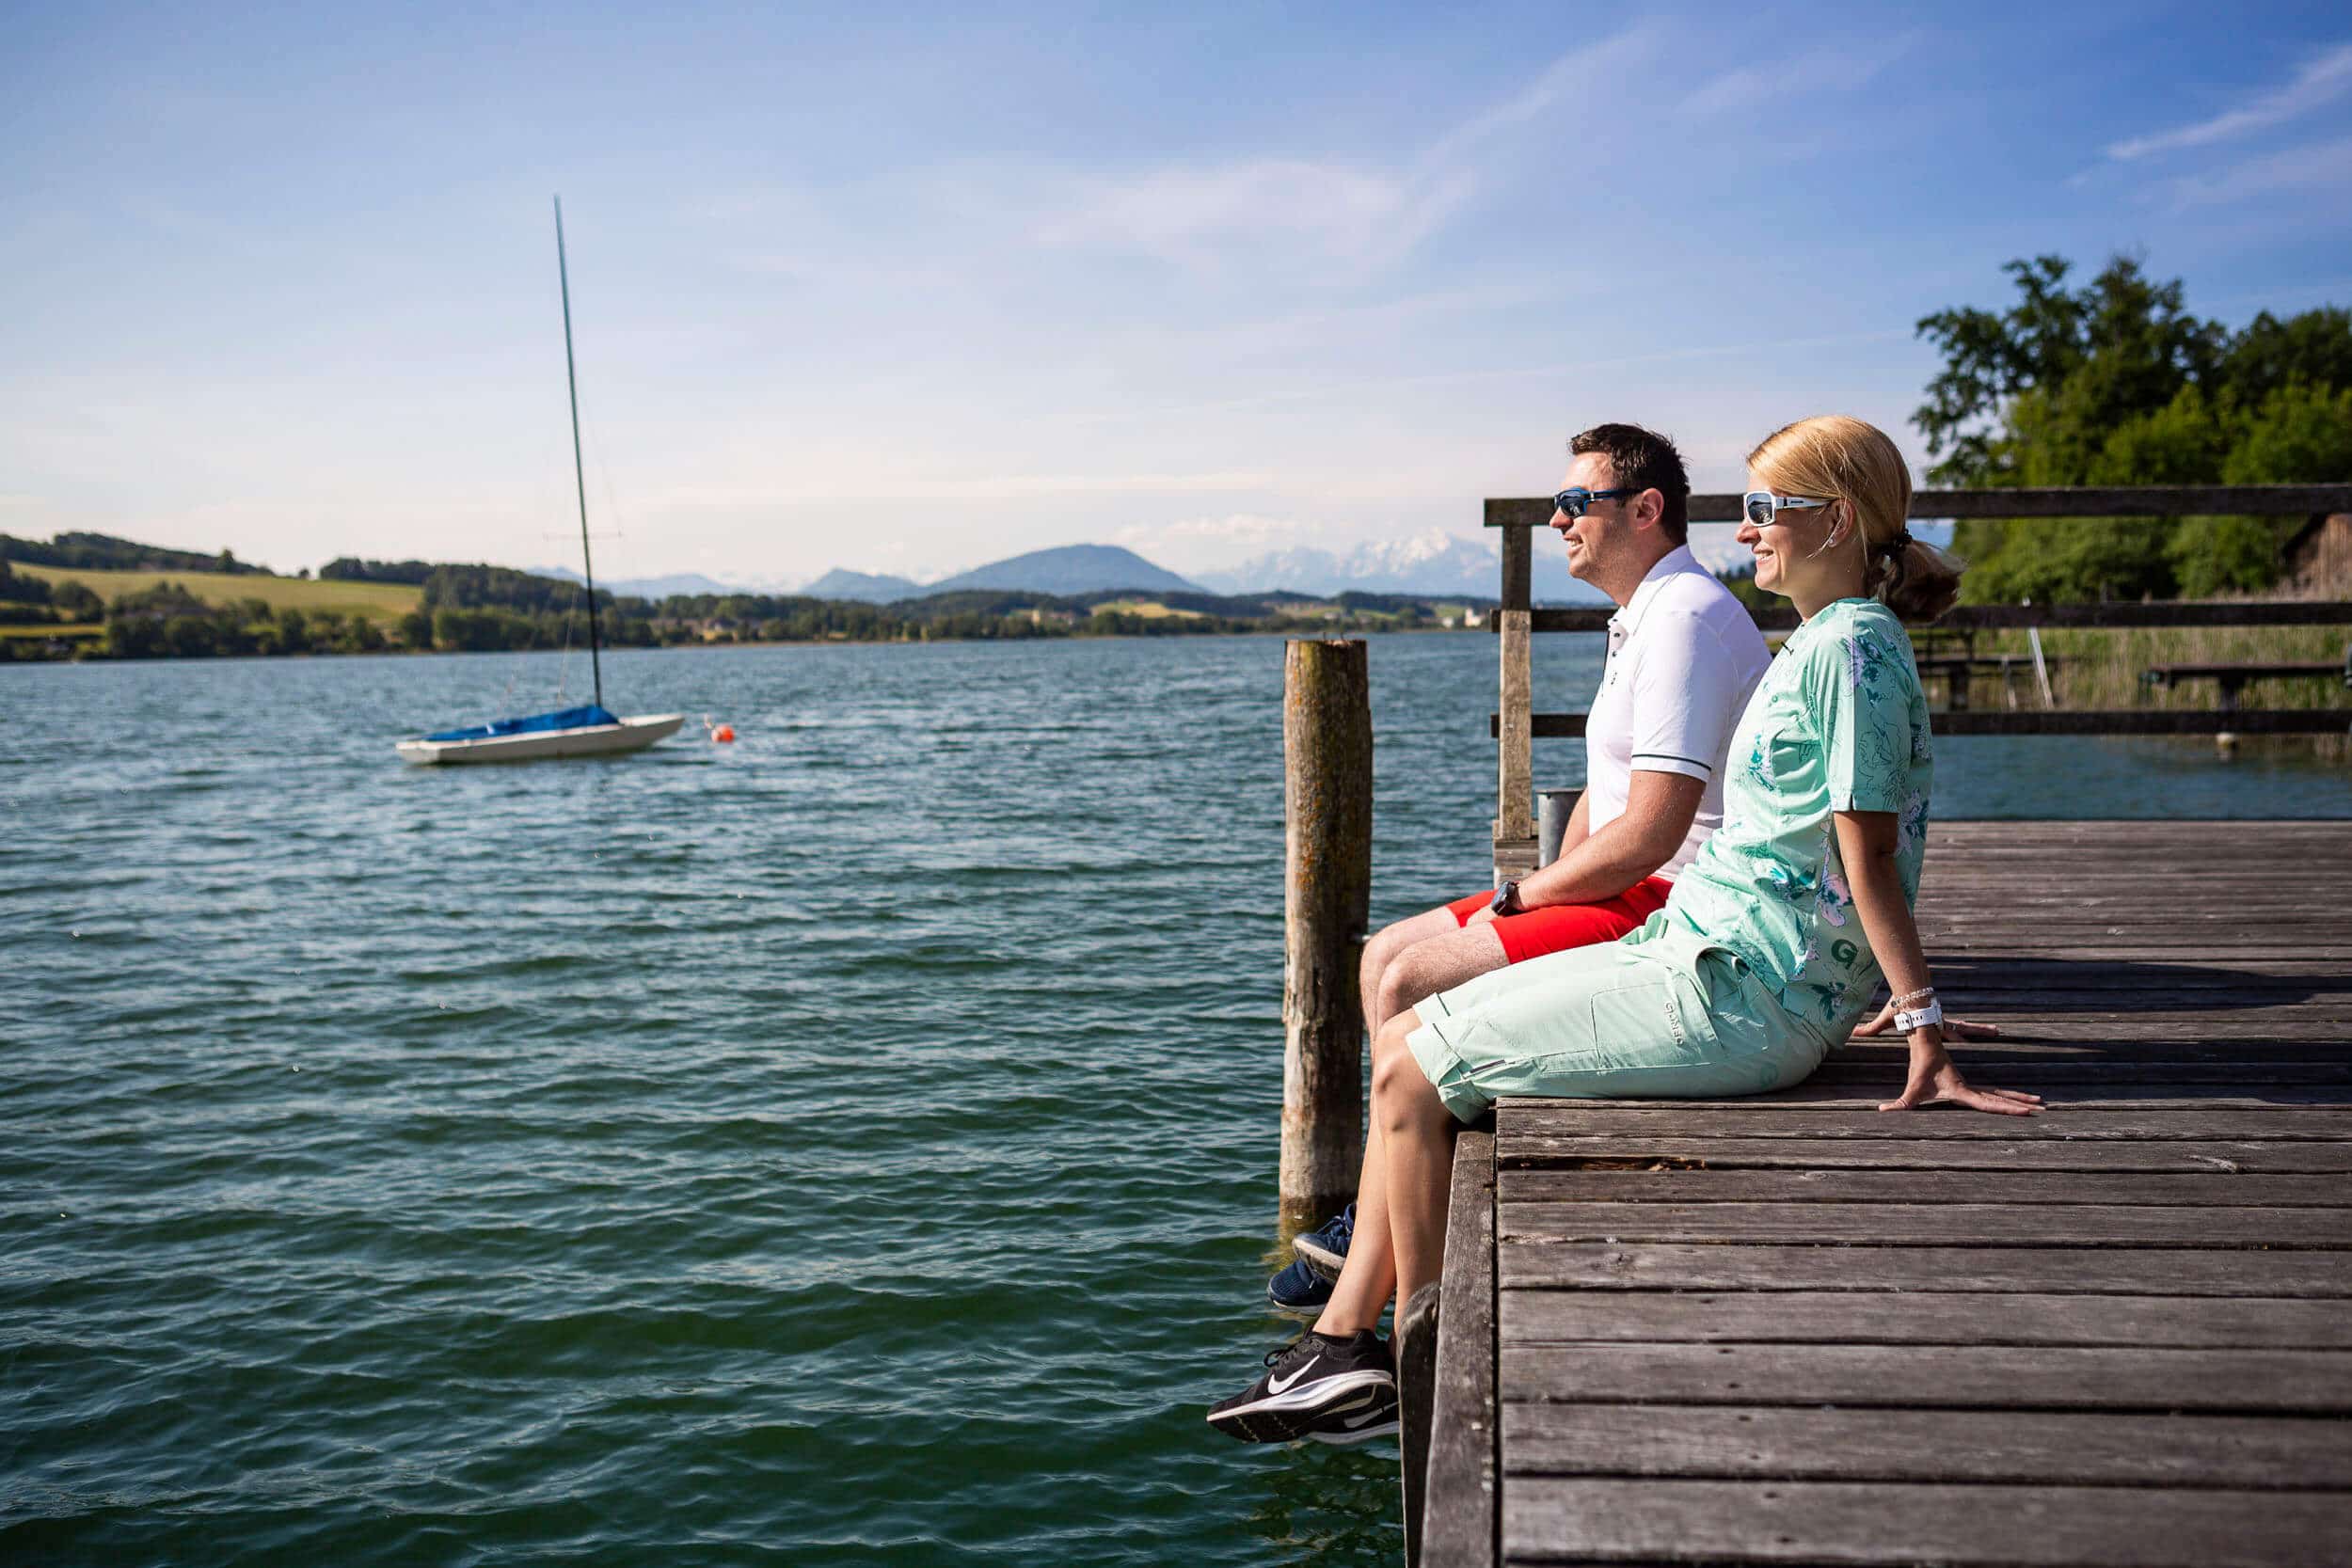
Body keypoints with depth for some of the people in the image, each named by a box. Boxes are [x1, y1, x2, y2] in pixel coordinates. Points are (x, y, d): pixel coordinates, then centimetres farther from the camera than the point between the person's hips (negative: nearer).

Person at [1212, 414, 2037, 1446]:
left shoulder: (1848, 649, -14)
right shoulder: (1832, 642, 17)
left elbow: (1869, 858, -19)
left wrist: (1927, 1041, -20)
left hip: (1734, 995, -10)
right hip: (1694, 948, 10)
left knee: (1413, 1072, -8)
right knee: (1408, 1044, 8)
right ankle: (1342, 1342, 11)